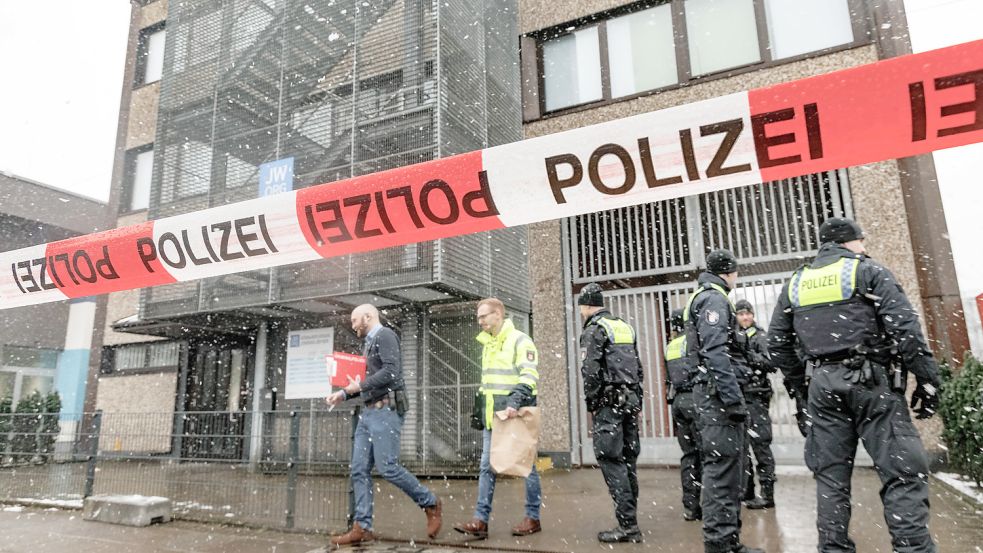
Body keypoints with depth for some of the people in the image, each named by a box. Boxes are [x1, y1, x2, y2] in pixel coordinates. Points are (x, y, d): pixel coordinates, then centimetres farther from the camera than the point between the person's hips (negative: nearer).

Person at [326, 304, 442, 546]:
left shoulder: (384, 335, -8)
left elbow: (391, 371, -21)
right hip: (369, 412, 9)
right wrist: (343, 393, 13)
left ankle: (430, 504, 9)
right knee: (359, 470, 4)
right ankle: (362, 528, 8)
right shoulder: (369, 342, 20)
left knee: (388, 467, -9)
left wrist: (360, 385, -13)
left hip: (386, 410, -9)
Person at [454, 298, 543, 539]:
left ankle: (533, 518, 16)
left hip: (515, 414, -7)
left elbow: (529, 376, -18)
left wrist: (515, 402, -30)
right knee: (486, 466, 3)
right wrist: (484, 413, 21)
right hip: (493, 415, 8)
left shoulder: (520, 340, -9)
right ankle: (480, 520, 5)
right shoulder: (487, 344, 16)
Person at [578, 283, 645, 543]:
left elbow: (591, 371, -15)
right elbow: (638, 369, 18)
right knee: (627, 459, 10)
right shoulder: (625, 327, 18)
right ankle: (630, 522, 15)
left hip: (609, 403, -8)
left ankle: (627, 524, -7)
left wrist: (592, 404, -5)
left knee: (611, 461, -5)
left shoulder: (594, 329, -6)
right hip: (630, 400, 8)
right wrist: (637, 403, 20)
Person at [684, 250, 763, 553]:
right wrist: (733, 399, -23)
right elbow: (715, 353, -21)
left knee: (728, 467, 14)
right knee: (722, 467, -8)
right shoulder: (714, 298, -10)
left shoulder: (704, 298, 22)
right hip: (718, 392, -11)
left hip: (714, 393, 11)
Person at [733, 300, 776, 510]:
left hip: (755, 396, -5)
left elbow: (771, 364, -12)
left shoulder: (761, 337, 0)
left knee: (760, 443, -5)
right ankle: (746, 491, 19)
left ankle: (767, 493, 1)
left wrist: (748, 353, -24)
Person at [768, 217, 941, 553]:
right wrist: (927, 380, -5)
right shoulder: (868, 271, 0)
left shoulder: (795, 283, 13)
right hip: (871, 381, -4)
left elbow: (776, 342, 12)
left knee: (831, 474, 9)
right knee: (903, 472, -1)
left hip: (822, 384, 4)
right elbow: (905, 328, -9)